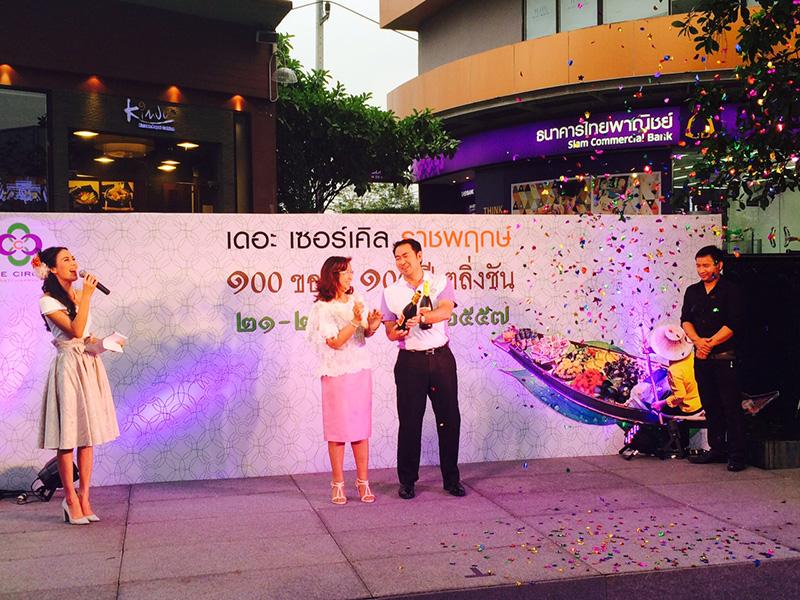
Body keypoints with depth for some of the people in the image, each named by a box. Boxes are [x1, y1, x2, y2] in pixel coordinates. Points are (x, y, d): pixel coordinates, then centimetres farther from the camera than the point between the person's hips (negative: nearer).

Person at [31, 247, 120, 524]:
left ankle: (84, 498, 11)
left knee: (88, 434, 6)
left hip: (89, 365, 7)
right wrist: (87, 296, -17)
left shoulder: (79, 294, 13)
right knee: (68, 435, -3)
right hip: (69, 367, -7)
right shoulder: (48, 301, -8)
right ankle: (71, 499, 8)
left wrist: (99, 341, 6)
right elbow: (76, 330, -20)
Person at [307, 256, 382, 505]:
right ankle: (338, 484, 11)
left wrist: (372, 325, -7)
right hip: (337, 374, -5)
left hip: (361, 371, 5)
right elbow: (335, 342, -15)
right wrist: (355, 321, -23)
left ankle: (363, 482, 14)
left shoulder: (355, 299, 8)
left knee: (361, 428, 6)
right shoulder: (323, 308, -9)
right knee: (338, 429, 0)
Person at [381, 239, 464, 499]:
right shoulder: (391, 292, 8)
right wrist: (399, 331, -20)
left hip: (441, 357, 0)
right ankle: (407, 481, 13)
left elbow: (446, 311, -15)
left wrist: (420, 317, -33)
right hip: (410, 361, 0)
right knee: (409, 421, 1)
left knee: (449, 419, 4)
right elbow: (390, 331, 4)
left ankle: (452, 478, 17)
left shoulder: (440, 283, 3)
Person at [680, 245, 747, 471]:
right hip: (701, 357, 6)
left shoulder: (731, 290, -4)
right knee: (710, 405, 11)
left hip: (725, 357, -6)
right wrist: (698, 341, -12)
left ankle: (736, 454, 0)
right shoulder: (692, 291, 13)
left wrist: (710, 343, -16)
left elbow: (733, 324, -12)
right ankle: (717, 449, 21)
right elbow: (685, 320, 5)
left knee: (731, 405, -5)